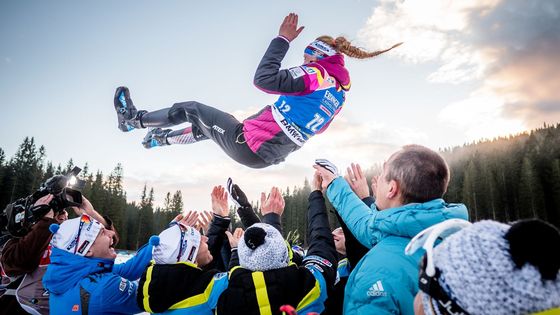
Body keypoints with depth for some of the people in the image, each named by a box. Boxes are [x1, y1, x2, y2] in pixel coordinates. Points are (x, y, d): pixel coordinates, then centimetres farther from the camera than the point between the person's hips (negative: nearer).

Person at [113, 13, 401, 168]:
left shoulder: (316, 74, -17)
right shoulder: (340, 91, 9)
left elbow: (264, 79, -26)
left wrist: (283, 39, -15)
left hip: (248, 147, -8)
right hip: (269, 156, 8)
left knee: (190, 109, 8)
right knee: (205, 128, 30)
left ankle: (133, 119, 28)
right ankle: (159, 139, 48)